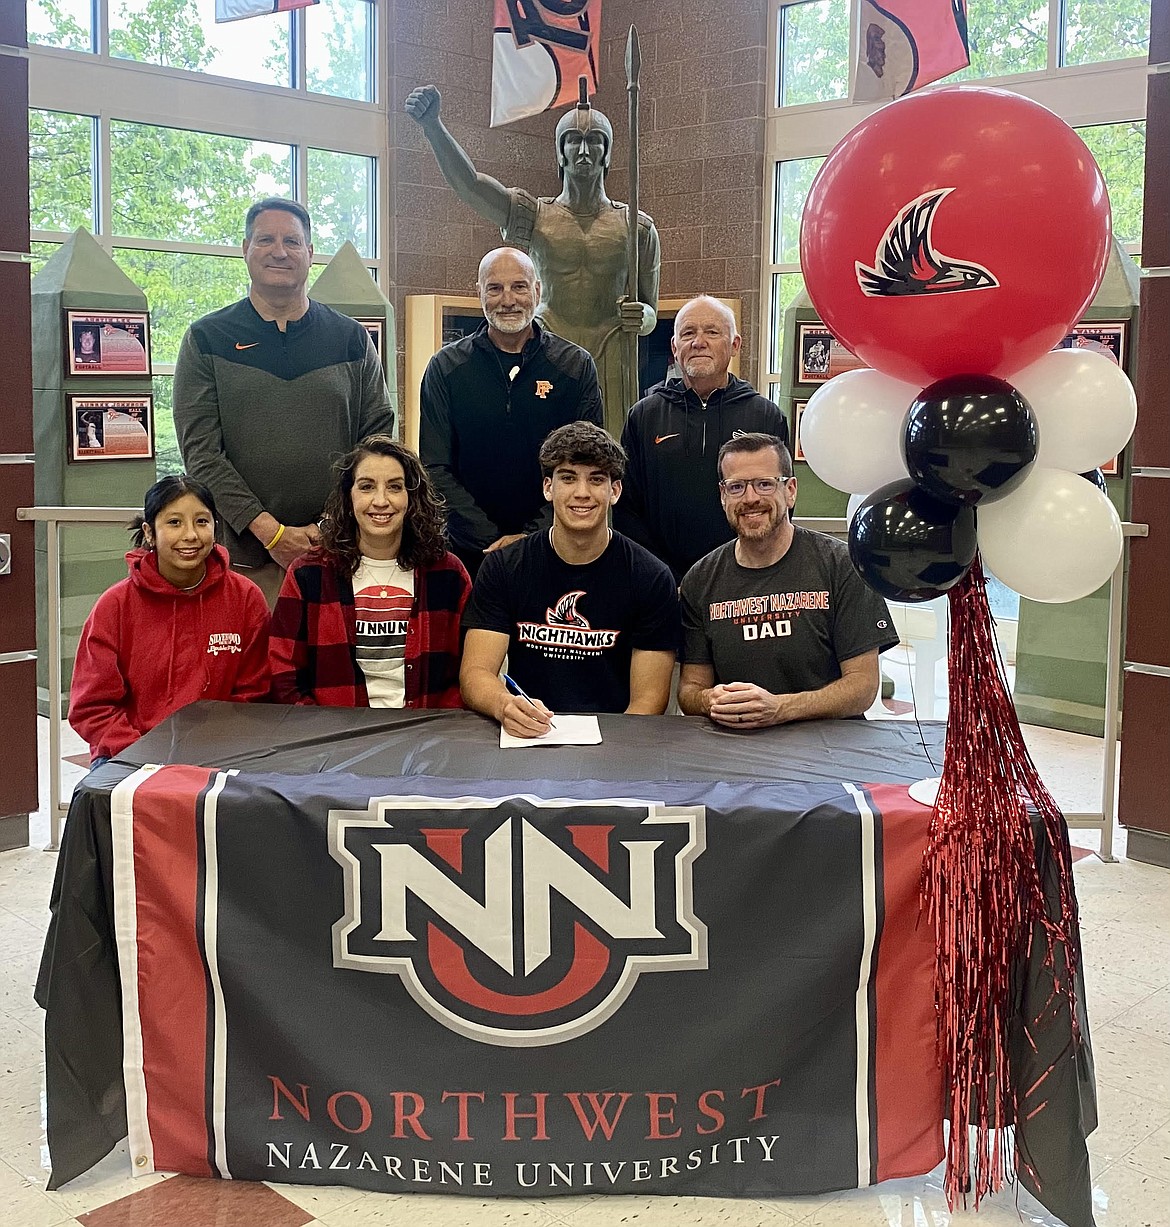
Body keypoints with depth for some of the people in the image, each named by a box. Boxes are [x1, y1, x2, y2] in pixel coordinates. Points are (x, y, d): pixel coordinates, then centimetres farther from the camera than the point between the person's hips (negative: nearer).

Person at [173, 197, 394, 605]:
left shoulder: (351, 339, 11)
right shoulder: (207, 339, 7)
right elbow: (200, 451, -2)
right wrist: (269, 530, -12)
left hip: (336, 552, 1)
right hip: (242, 553, -1)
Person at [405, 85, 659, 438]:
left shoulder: (637, 227, 11)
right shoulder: (533, 215, 8)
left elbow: (651, 315, 15)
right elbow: (468, 183, -8)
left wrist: (640, 318, -10)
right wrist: (431, 124, -24)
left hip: (609, 365, 1)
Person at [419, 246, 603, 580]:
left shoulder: (576, 366, 1)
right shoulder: (445, 367, 2)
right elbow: (436, 469, -2)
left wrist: (532, 536, -14)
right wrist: (492, 540, -13)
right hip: (468, 550, 0)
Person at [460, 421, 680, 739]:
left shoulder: (651, 578, 0)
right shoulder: (502, 568, 4)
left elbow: (648, 700, -2)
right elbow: (475, 672, -3)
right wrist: (505, 706, -27)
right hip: (523, 738, 2)